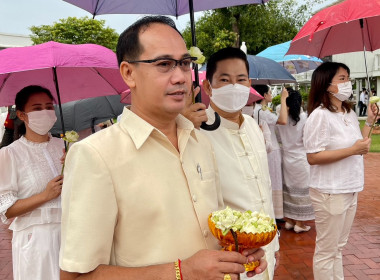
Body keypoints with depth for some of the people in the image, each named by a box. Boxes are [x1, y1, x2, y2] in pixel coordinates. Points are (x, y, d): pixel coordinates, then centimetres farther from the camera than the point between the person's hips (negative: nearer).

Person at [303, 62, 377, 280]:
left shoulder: (350, 113, 9)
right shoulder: (320, 115, -17)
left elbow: (359, 146, 16)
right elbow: (313, 157, -22)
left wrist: (369, 122, 6)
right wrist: (352, 150, -22)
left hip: (350, 189, 8)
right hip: (330, 192, -8)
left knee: (339, 247, 20)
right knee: (326, 251, 5)